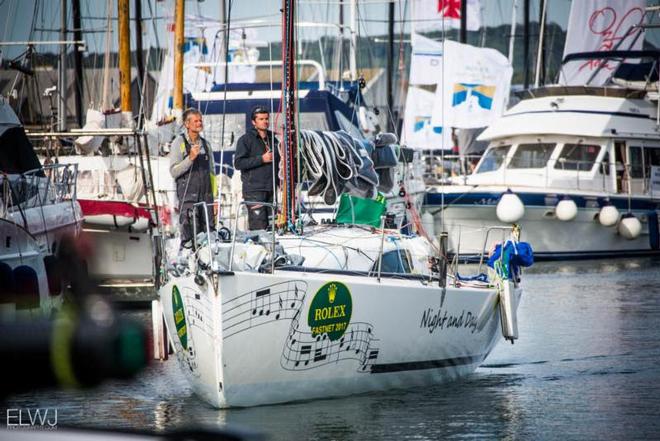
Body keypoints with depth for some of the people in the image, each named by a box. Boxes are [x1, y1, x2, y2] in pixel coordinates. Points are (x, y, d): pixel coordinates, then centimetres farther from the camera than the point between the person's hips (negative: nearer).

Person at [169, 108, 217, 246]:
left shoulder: (206, 144, 16)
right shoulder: (179, 142, 0)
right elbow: (174, 171, -7)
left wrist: (214, 196, 13)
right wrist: (190, 158, -19)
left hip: (206, 196, 5)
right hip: (187, 196, -5)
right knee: (189, 236, -11)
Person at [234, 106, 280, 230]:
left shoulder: (272, 139, 17)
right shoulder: (246, 139, -2)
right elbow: (238, 163, -13)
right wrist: (261, 159, -15)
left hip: (271, 190, 6)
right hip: (254, 190, -6)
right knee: (258, 226, -14)